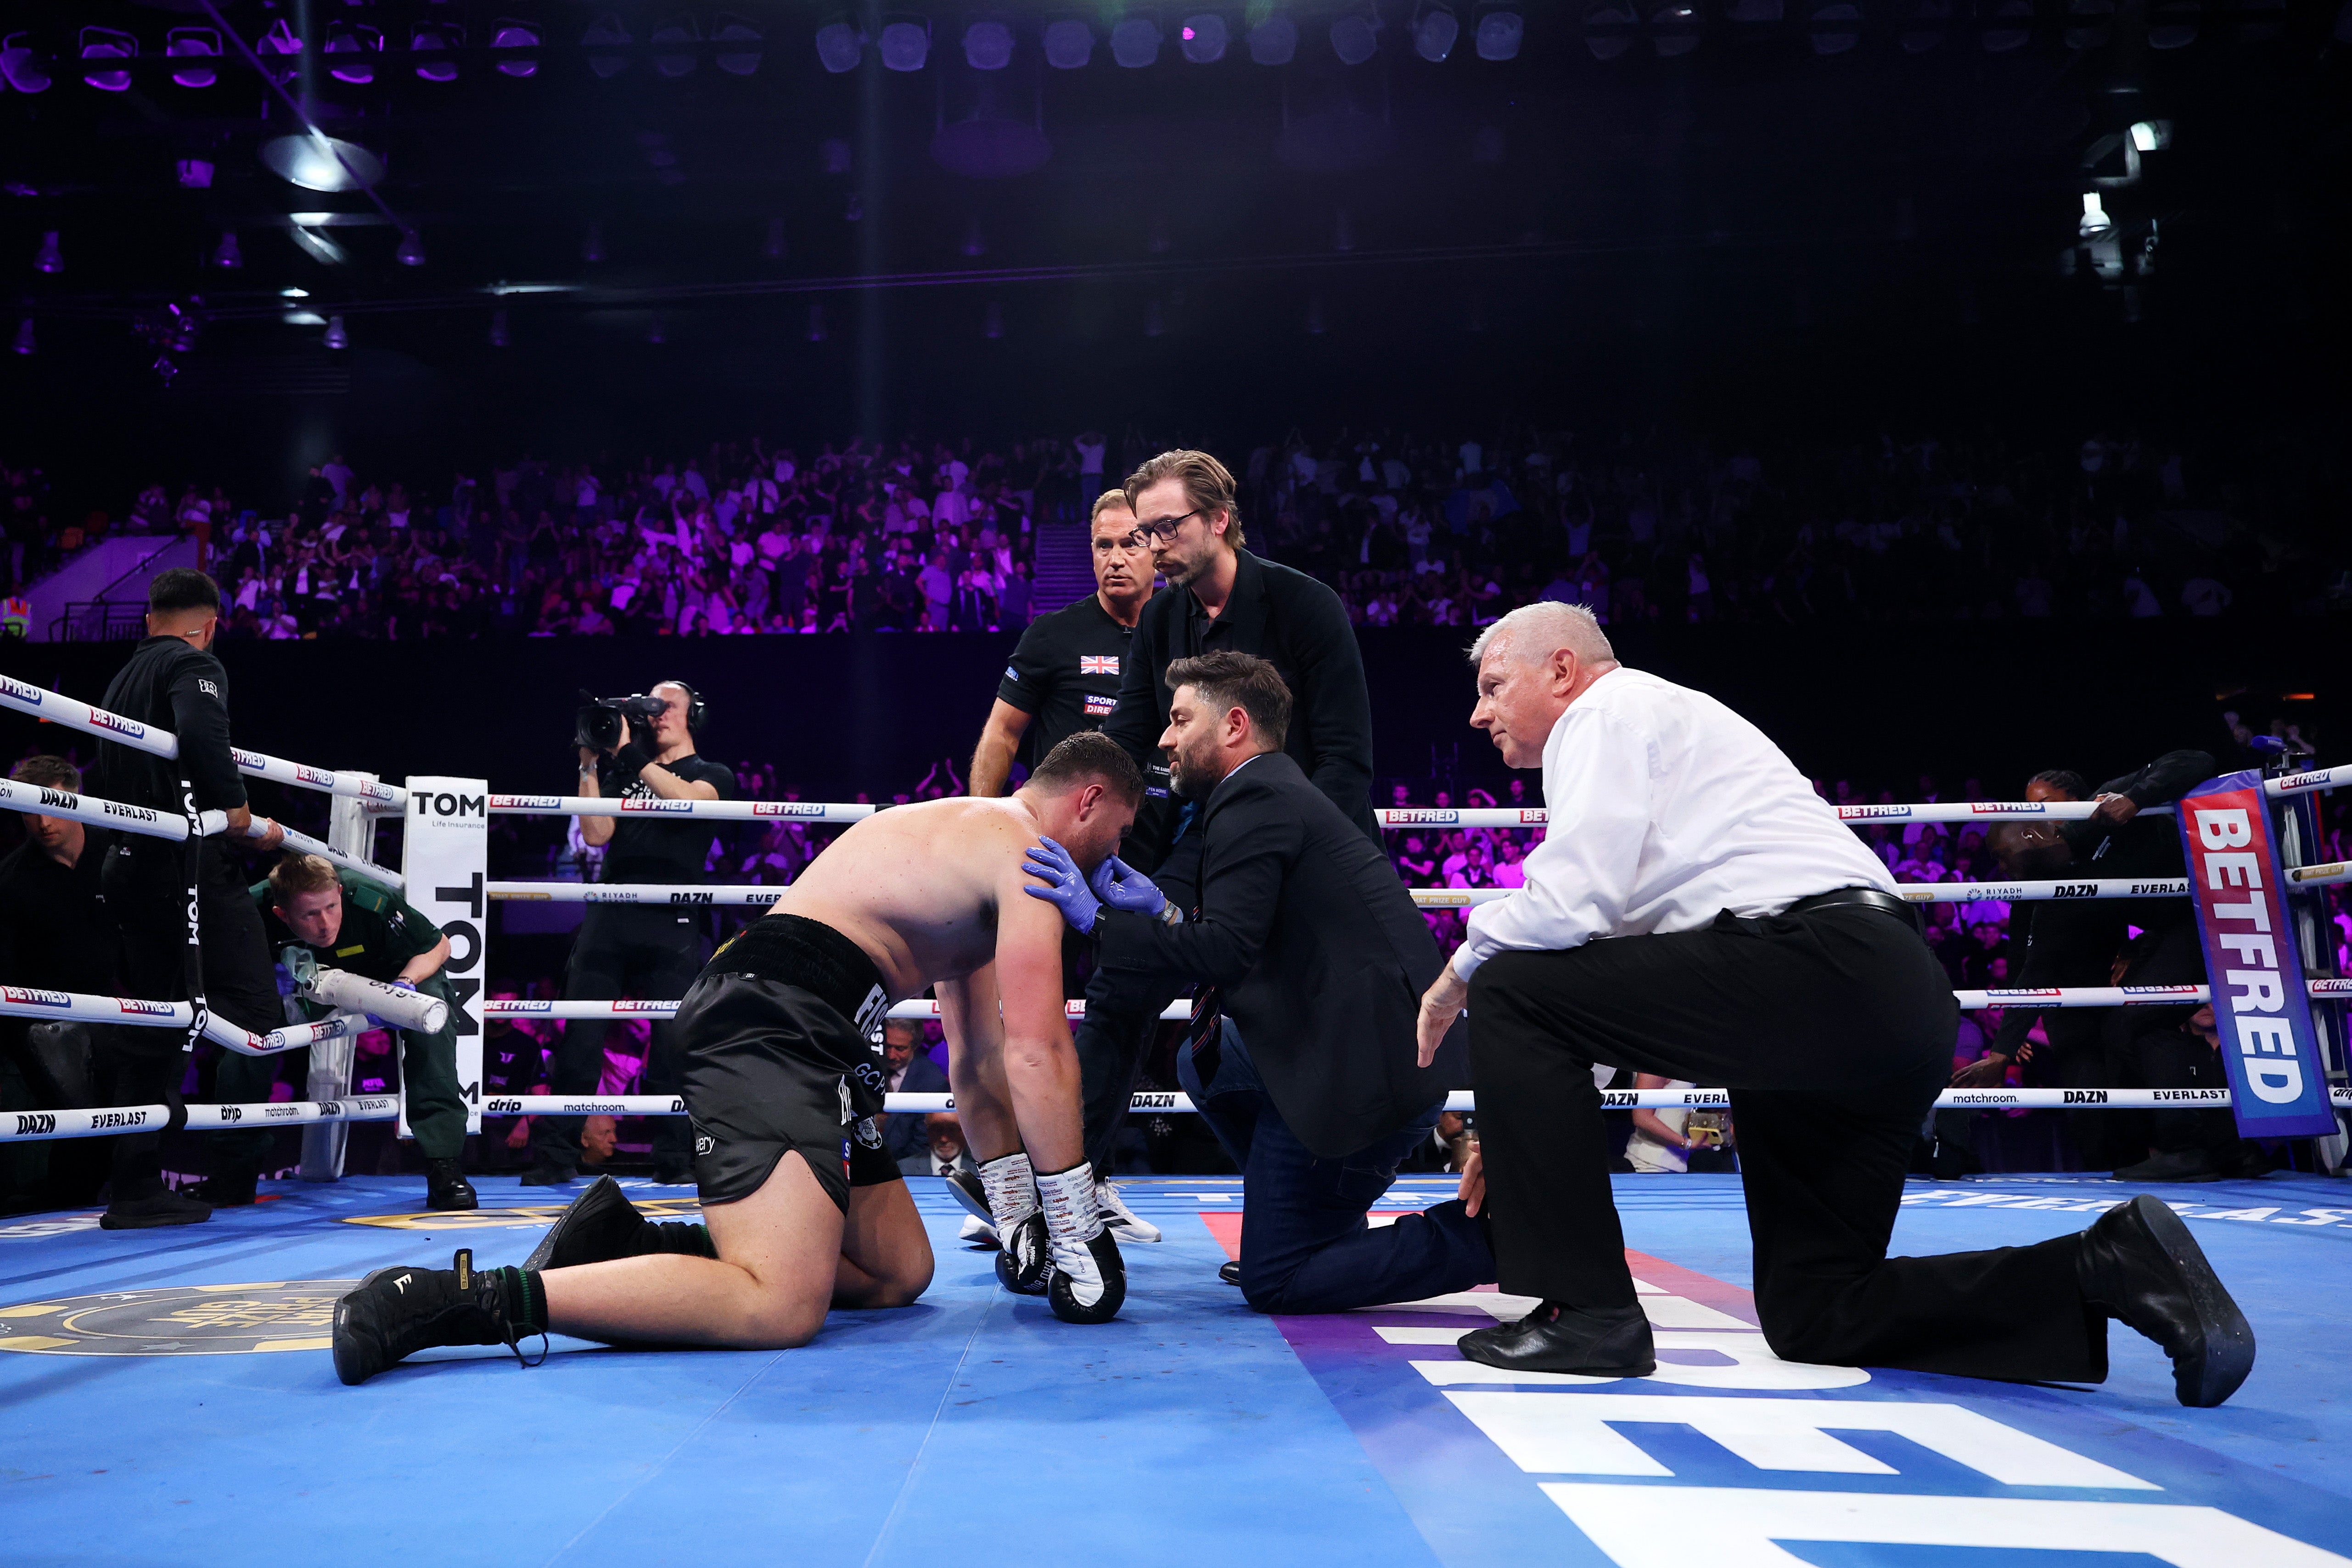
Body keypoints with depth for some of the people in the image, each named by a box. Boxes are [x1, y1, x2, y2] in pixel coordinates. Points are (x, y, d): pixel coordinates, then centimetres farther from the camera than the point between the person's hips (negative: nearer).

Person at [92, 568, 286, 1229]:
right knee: (253, 1014, -4)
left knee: (149, 1033, 12)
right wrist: (239, 813, -14)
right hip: (191, 864, -9)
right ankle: (229, 1174, -6)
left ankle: (135, 1188, 12)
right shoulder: (194, 665, -4)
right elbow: (203, 738, -25)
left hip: (128, 869, 9)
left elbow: (113, 781, 24)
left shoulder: (121, 680, 22)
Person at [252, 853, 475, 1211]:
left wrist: (405, 984, -38)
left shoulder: (372, 903, -36)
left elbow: (438, 946, -20)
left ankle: (444, 1165, -30)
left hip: (389, 975, -2)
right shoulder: (254, 910, -31)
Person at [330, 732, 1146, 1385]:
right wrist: (1079, 1238, -5)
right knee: (781, 1308, -24)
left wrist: (1018, 1221, 28)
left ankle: (623, 1243, 7)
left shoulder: (973, 842, 28)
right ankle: (460, 1295, -25)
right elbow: (1039, 1054, -11)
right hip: (770, 1023, -11)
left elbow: (980, 1062, 29)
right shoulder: (1027, 851, -3)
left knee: (900, 1272, 13)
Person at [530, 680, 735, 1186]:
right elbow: (596, 834, 8)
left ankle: (674, 1159, 3)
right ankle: (555, 1154, 2)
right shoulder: (622, 775, 24)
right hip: (609, 916, 3)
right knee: (580, 1036, -2)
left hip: (673, 922, -3)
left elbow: (687, 799, -11)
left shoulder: (713, 774, 13)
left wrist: (631, 754, -11)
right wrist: (591, 765, 3)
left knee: (673, 1041, -4)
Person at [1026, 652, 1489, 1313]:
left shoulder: (1256, 801, -11)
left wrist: (1097, 918, -14)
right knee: (1203, 1062, 27)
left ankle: (1491, 1234, -5)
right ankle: (1336, 1228, 24)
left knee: (1273, 1282, 0)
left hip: (1370, 1069, -10)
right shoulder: (1282, 793, 20)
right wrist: (1164, 913, 14)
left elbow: (1225, 952, -21)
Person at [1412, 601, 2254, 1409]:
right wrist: (1527, 1121, 26)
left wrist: (1461, 972, 6)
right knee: (1813, 1314, 13)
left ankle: (1587, 1311, -7)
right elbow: (1611, 977, 30)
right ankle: (2110, 1267, 4)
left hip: (1815, 966, -10)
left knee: (1510, 989, -7)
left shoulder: (1610, 708, 3)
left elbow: (1572, 904, -13)